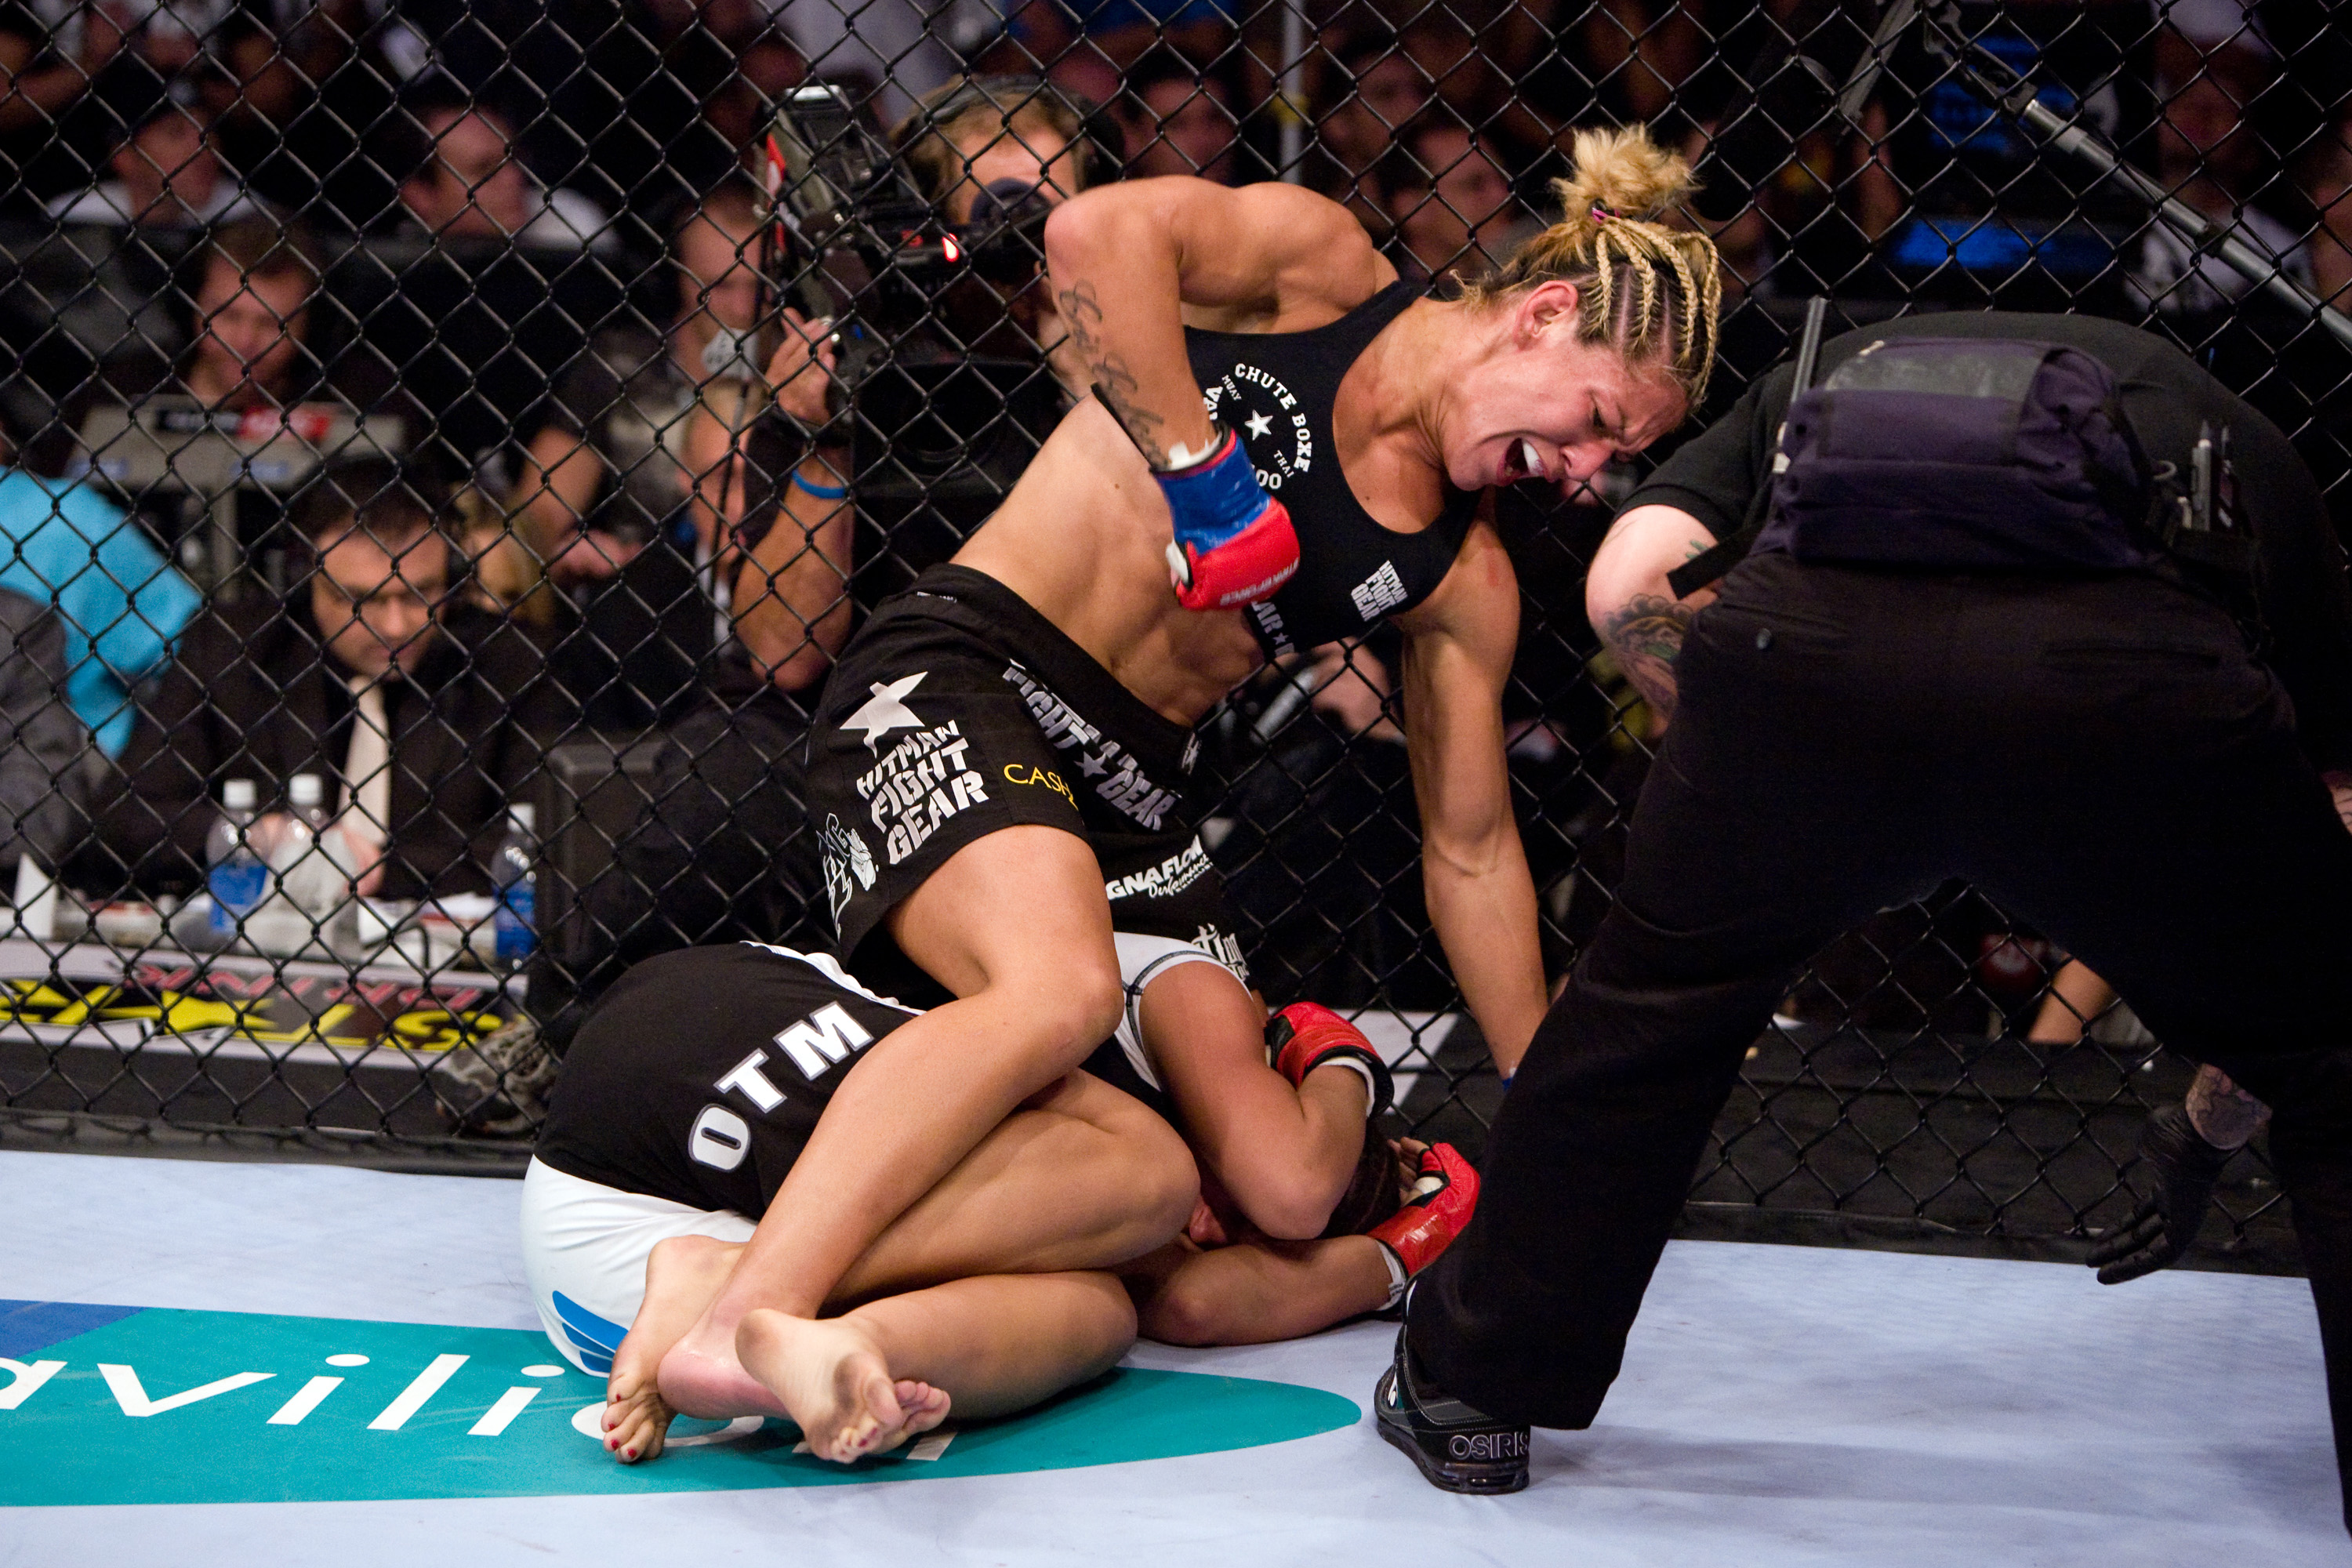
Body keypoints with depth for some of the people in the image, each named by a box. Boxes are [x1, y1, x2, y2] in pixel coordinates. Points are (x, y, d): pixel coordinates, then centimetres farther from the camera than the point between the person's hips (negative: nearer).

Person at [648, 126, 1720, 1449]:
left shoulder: (1465, 581, 14)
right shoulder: (1316, 267, 0)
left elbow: (1472, 851, 19)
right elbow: (1099, 232, -18)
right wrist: (1205, 473, -16)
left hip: (1132, 795, 7)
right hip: (960, 683, -6)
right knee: (1062, 989, -37)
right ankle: (749, 1319, -48)